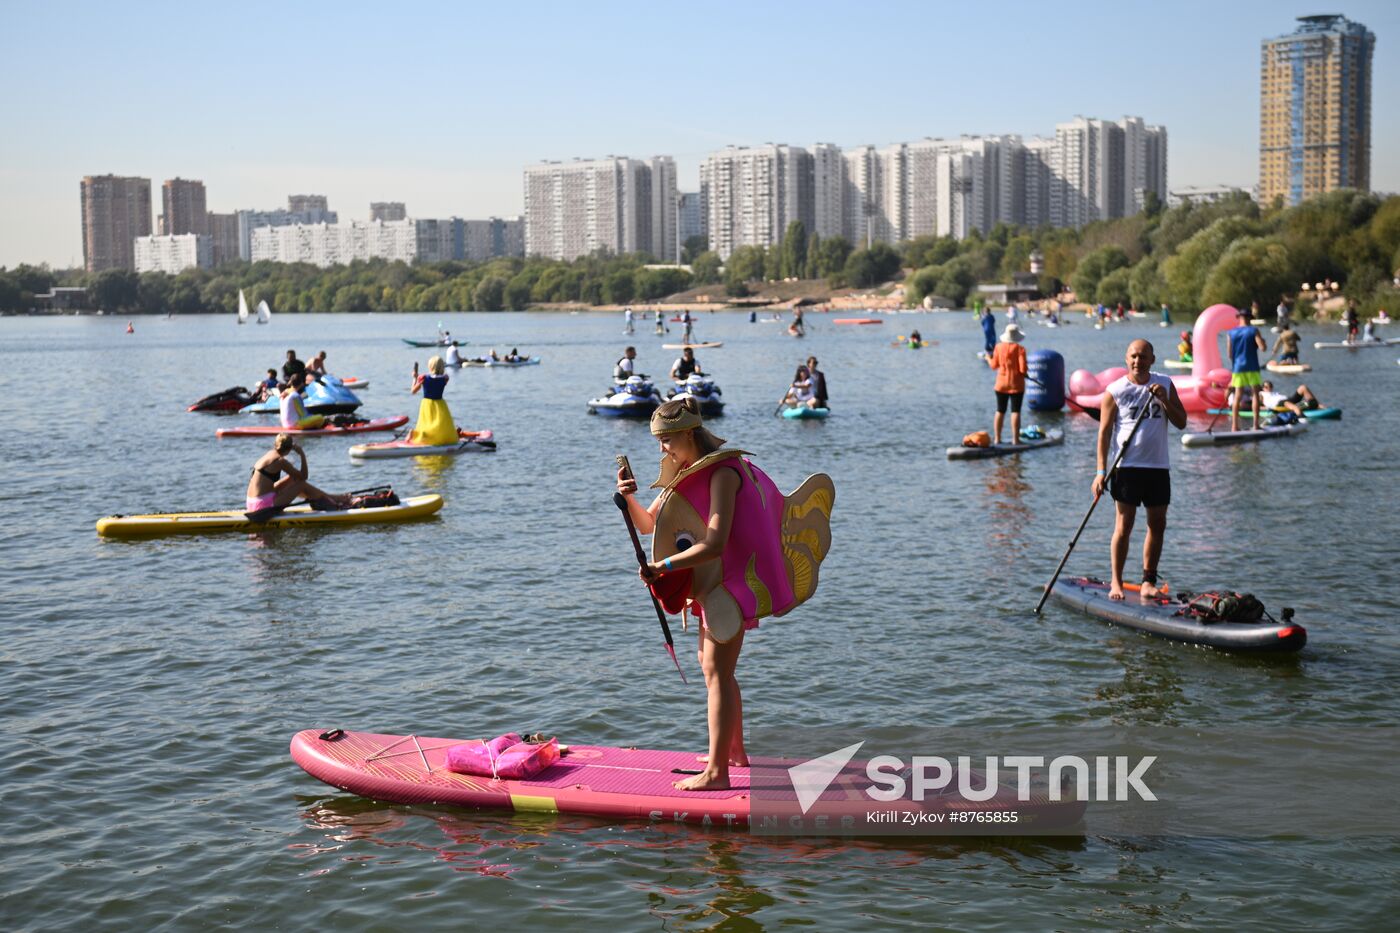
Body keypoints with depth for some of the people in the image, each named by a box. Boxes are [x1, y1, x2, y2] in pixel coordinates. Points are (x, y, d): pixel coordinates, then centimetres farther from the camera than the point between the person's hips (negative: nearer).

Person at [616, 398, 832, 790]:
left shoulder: (723, 473, -20)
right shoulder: (688, 471, 9)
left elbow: (714, 544, -29)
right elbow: (647, 523, 9)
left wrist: (663, 567, -29)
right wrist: (629, 498, -10)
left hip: (730, 580, -10)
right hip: (712, 582, 10)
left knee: (717, 673, -10)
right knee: (712, 665, 19)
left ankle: (716, 772, -8)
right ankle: (734, 752, 33)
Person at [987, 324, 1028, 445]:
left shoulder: (999, 347, -2)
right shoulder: (1019, 349, -13)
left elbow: (994, 365, 5)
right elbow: (1023, 369, -17)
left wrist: (988, 359, 25)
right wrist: (1024, 374, 6)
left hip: (1001, 384, 4)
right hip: (1016, 384, -4)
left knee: (1000, 411, 11)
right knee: (1015, 411, 0)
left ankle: (997, 438, 13)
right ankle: (1015, 439, -1)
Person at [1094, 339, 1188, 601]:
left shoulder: (1165, 384, 8)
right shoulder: (1115, 390, -3)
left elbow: (1181, 422, 5)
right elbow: (1105, 431, -4)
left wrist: (1164, 400, -12)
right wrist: (1101, 470, -10)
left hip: (1158, 465, 4)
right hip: (1126, 465, -4)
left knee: (1157, 525, 5)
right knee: (1124, 525, -6)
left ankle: (1148, 581, 14)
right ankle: (1116, 582, 1)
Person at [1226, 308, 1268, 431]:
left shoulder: (1231, 333, 2)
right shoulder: (1253, 330, -6)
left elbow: (1230, 353, 4)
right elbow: (1263, 347, -14)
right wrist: (1263, 341, 7)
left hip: (1237, 367, 3)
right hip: (1252, 367, -3)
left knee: (1237, 395, 7)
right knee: (1255, 393, 3)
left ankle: (1234, 425, 5)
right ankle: (1256, 424, -3)